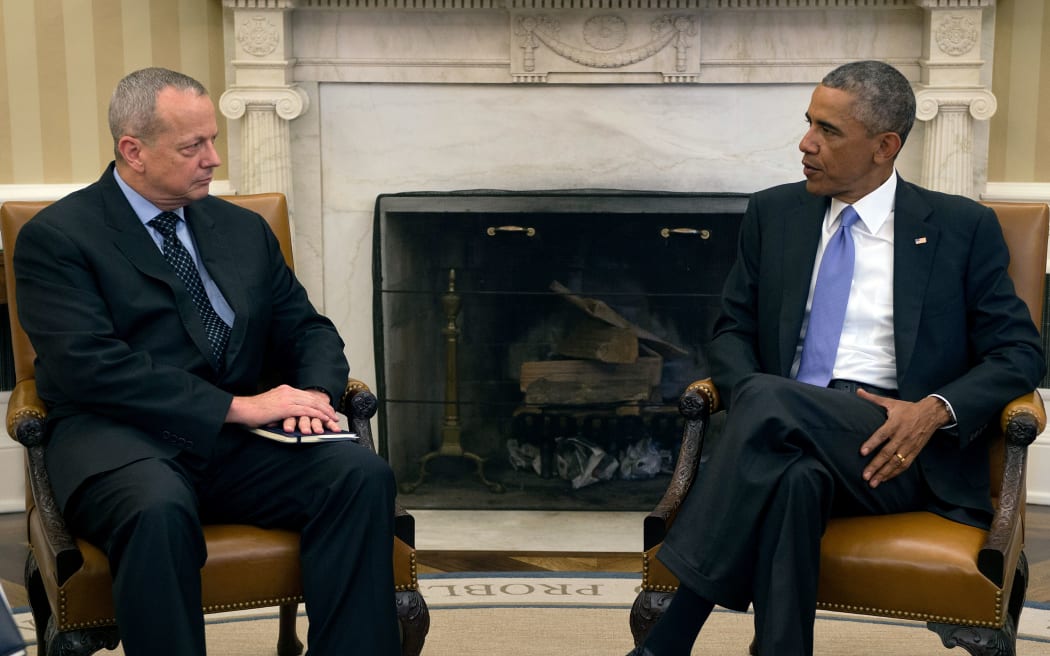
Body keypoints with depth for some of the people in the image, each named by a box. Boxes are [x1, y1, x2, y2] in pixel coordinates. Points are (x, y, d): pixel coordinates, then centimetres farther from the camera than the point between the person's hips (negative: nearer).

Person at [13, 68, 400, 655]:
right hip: (121, 438, -5)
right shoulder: (56, 238, 0)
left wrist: (314, 394, -6)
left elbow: (307, 329, 19)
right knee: (159, 509, -39)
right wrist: (236, 406, -18)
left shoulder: (244, 229, 19)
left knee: (362, 474, -23)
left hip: (239, 440, 5)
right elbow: (90, 366, -13)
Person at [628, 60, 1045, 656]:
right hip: (793, 435, 2)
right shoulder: (773, 214, 16)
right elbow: (732, 330, 16)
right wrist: (750, 400, -8)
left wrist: (936, 409, -13)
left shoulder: (963, 228, 8)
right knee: (794, 481, -37)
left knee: (772, 400, -33)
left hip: (894, 450, -2)